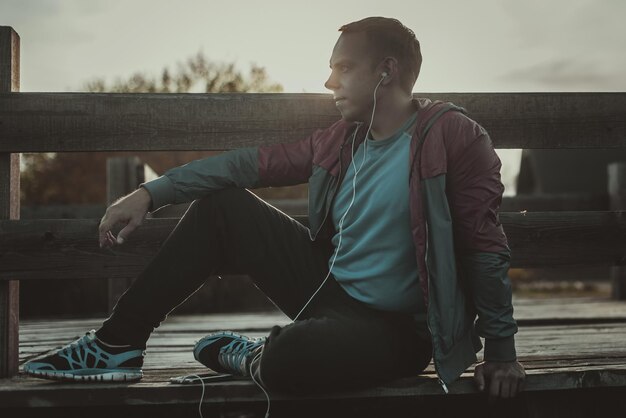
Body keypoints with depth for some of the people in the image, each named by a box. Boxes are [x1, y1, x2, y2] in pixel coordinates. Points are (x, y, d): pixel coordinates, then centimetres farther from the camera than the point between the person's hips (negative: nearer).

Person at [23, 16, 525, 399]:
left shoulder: (451, 136, -16)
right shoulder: (344, 139, 5)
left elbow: (485, 247, -15)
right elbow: (252, 163, 6)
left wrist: (502, 348, -15)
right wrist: (151, 193, 2)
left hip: (393, 329, -7)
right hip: (329, 288, 7)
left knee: (291, 356, -39)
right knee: (223, 204, 3)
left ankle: (252, 357, 1)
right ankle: (119, 345, 6)